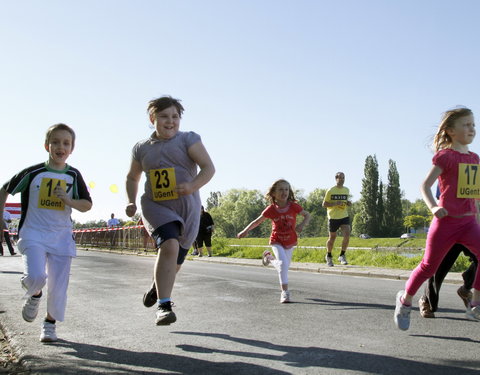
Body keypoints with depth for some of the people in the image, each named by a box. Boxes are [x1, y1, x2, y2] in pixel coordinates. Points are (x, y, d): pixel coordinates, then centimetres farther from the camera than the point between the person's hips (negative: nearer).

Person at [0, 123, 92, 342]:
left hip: (61, 236, 2)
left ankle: (50, 323, 25)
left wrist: (68, 200, -14)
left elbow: (87, 205, 4)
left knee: (58, 285, 2)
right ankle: (34, 295, 13)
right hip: (33, 234, -2)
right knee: (36, 277, -22)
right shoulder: (33, 173, -2)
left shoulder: (73, 175, 3)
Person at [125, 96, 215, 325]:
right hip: (156, 207, 0)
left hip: (187, 209, 0)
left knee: (175, 261, 12)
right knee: (169, 246, -28)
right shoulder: (142, 148, 8)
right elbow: (132, 178, 22)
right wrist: (131, 202, 5)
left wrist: (192, 187, -31)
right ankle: (164, 306, -23)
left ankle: (157, 286, 47)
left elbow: (208, 168, -12)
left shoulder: (188, 139, -2)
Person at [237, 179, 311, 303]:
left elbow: (307, 215, -3)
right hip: (276, 241, -3)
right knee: (283, 263, -22)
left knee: (285, 265, 16)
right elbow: (257, 221, -3)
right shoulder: (271, 209, -13)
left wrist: (302, 225, -24)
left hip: (290, 242, 3)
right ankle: (285, 292, -13)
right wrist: (245, 231, -14)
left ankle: (269, 258, 46)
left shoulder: (293, 206, -14)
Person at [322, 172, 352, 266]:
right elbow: (324, 204, -5)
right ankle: (329, 256, 32)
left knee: (347, 235, -16)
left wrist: (348, 203, 0)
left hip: (344, 217, 3)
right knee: (332, 238, 8)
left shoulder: (347, 190, 9)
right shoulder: (330, 191, -6)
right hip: (333, 217, -3)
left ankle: (342, 256, 0)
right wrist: (335, 203, -20)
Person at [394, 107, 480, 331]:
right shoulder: (445, 155, -9)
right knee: (429, 266, 3)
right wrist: (433, 207, -30)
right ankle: (405, 300, 26)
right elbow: (425, 185, -15)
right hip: (446, 221, -6)